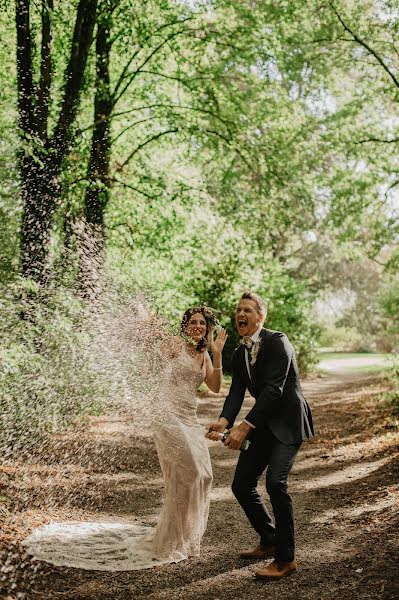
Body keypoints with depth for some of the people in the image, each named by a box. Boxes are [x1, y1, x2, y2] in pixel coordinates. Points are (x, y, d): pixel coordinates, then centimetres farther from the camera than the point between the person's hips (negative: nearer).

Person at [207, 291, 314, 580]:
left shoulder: (277, 341, -16)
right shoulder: (239, 354, 9)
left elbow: (273, 388, -24)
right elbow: (236, 393, 1)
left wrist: (244, 427, -30)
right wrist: (223, 421, -21)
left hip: (288, 421, -8)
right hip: (263, 424, 8)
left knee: (275, 482, -24)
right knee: (242, 485, 9)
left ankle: (286, 558, -11)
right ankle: (270, 541, 30)